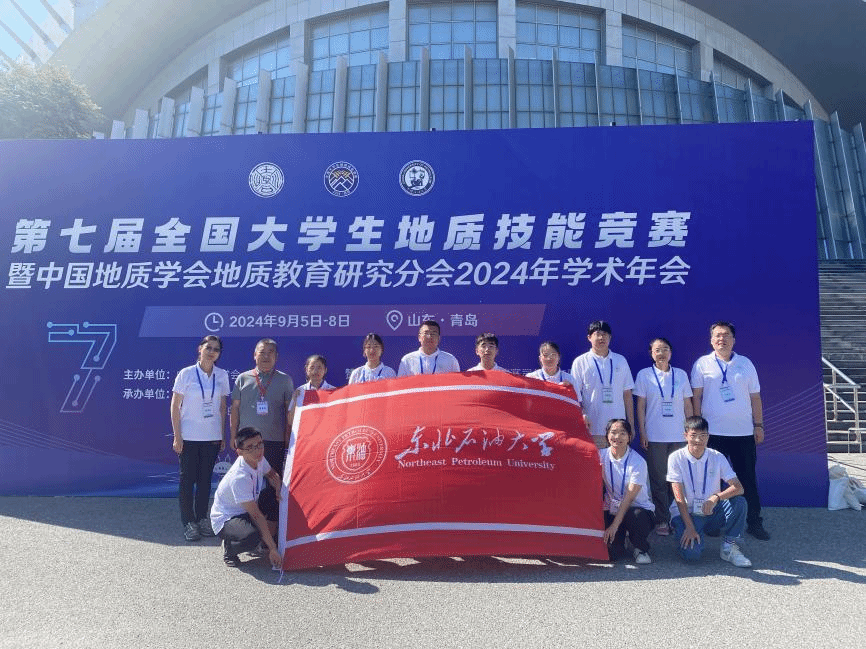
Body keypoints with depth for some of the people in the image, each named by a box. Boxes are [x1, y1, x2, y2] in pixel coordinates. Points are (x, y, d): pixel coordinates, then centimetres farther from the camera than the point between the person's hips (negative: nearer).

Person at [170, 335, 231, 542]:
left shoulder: (222, 375, 3)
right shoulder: (186, 374, -6)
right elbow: (175, 406, -4)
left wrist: (223, 435, 8)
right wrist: (177, 437, -8)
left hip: (212, 437, 3)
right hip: (189, 437, -3)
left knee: (205, 479, 10)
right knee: (187, 479, 4)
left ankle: (202, 519, 22)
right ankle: (188, 523, 13)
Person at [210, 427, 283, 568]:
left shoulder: (259, 459, -10)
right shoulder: (239, 477, -34)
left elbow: (272, 475, 13)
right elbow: (256, 515, -31)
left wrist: (278, 487, -12)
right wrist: (273, 549, -28)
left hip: (245, 512, 9)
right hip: (225, 520, -8)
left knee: (274, 497, -11)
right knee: (252, 536, -37)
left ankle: (266, 545, 2)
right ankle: (229, 548, -2)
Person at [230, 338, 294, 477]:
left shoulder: (285, 380, 7)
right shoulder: (243, 379, 8)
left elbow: (289, 411, 7)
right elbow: (235, 409, 10)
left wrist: (288, 438, 2)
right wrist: (233, 437, 6)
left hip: (275, 441, 0)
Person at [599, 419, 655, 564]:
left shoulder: (638, 462, -15)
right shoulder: (602, 455, -1)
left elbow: (629, 498, -19)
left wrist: (614, 525, -25)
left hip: (638, 508, -2)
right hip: (612, 509, 2)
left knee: (635, 516, -39)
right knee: (611, 553, -21)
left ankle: (641, 548, -5)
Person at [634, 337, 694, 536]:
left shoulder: (681, 374, 8)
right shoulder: (644, 375, 2)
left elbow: (687, 404, 11)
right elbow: (640, 406, 2)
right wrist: (642, 432, -4)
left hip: (679, 435, 2)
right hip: (655, 436, -2)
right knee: (658, 479, 1)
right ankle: (662, 520, 10)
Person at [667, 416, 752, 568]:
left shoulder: (717, 457, -2)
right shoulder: (676, 458, -11)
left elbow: (738, 488, -11)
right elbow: (679, 497, -13)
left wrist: (716, 497, -30)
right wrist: (690, 527, -20)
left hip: (712, 513, 3)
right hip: (686, 513, -3)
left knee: (739, 502, -25)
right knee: (691, 553, -27)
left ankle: (729, 547, -7)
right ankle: (681, 533, 9)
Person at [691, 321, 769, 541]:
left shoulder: (746, 364, 9)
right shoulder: (702, 364, 2)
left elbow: (755, 397, 11)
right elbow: (696, 396, 1)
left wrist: (758, 425, 7)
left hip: (743, 432, 2)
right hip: (713, 432, -2)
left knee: (748, 478, 7)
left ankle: (754, 522, 17)